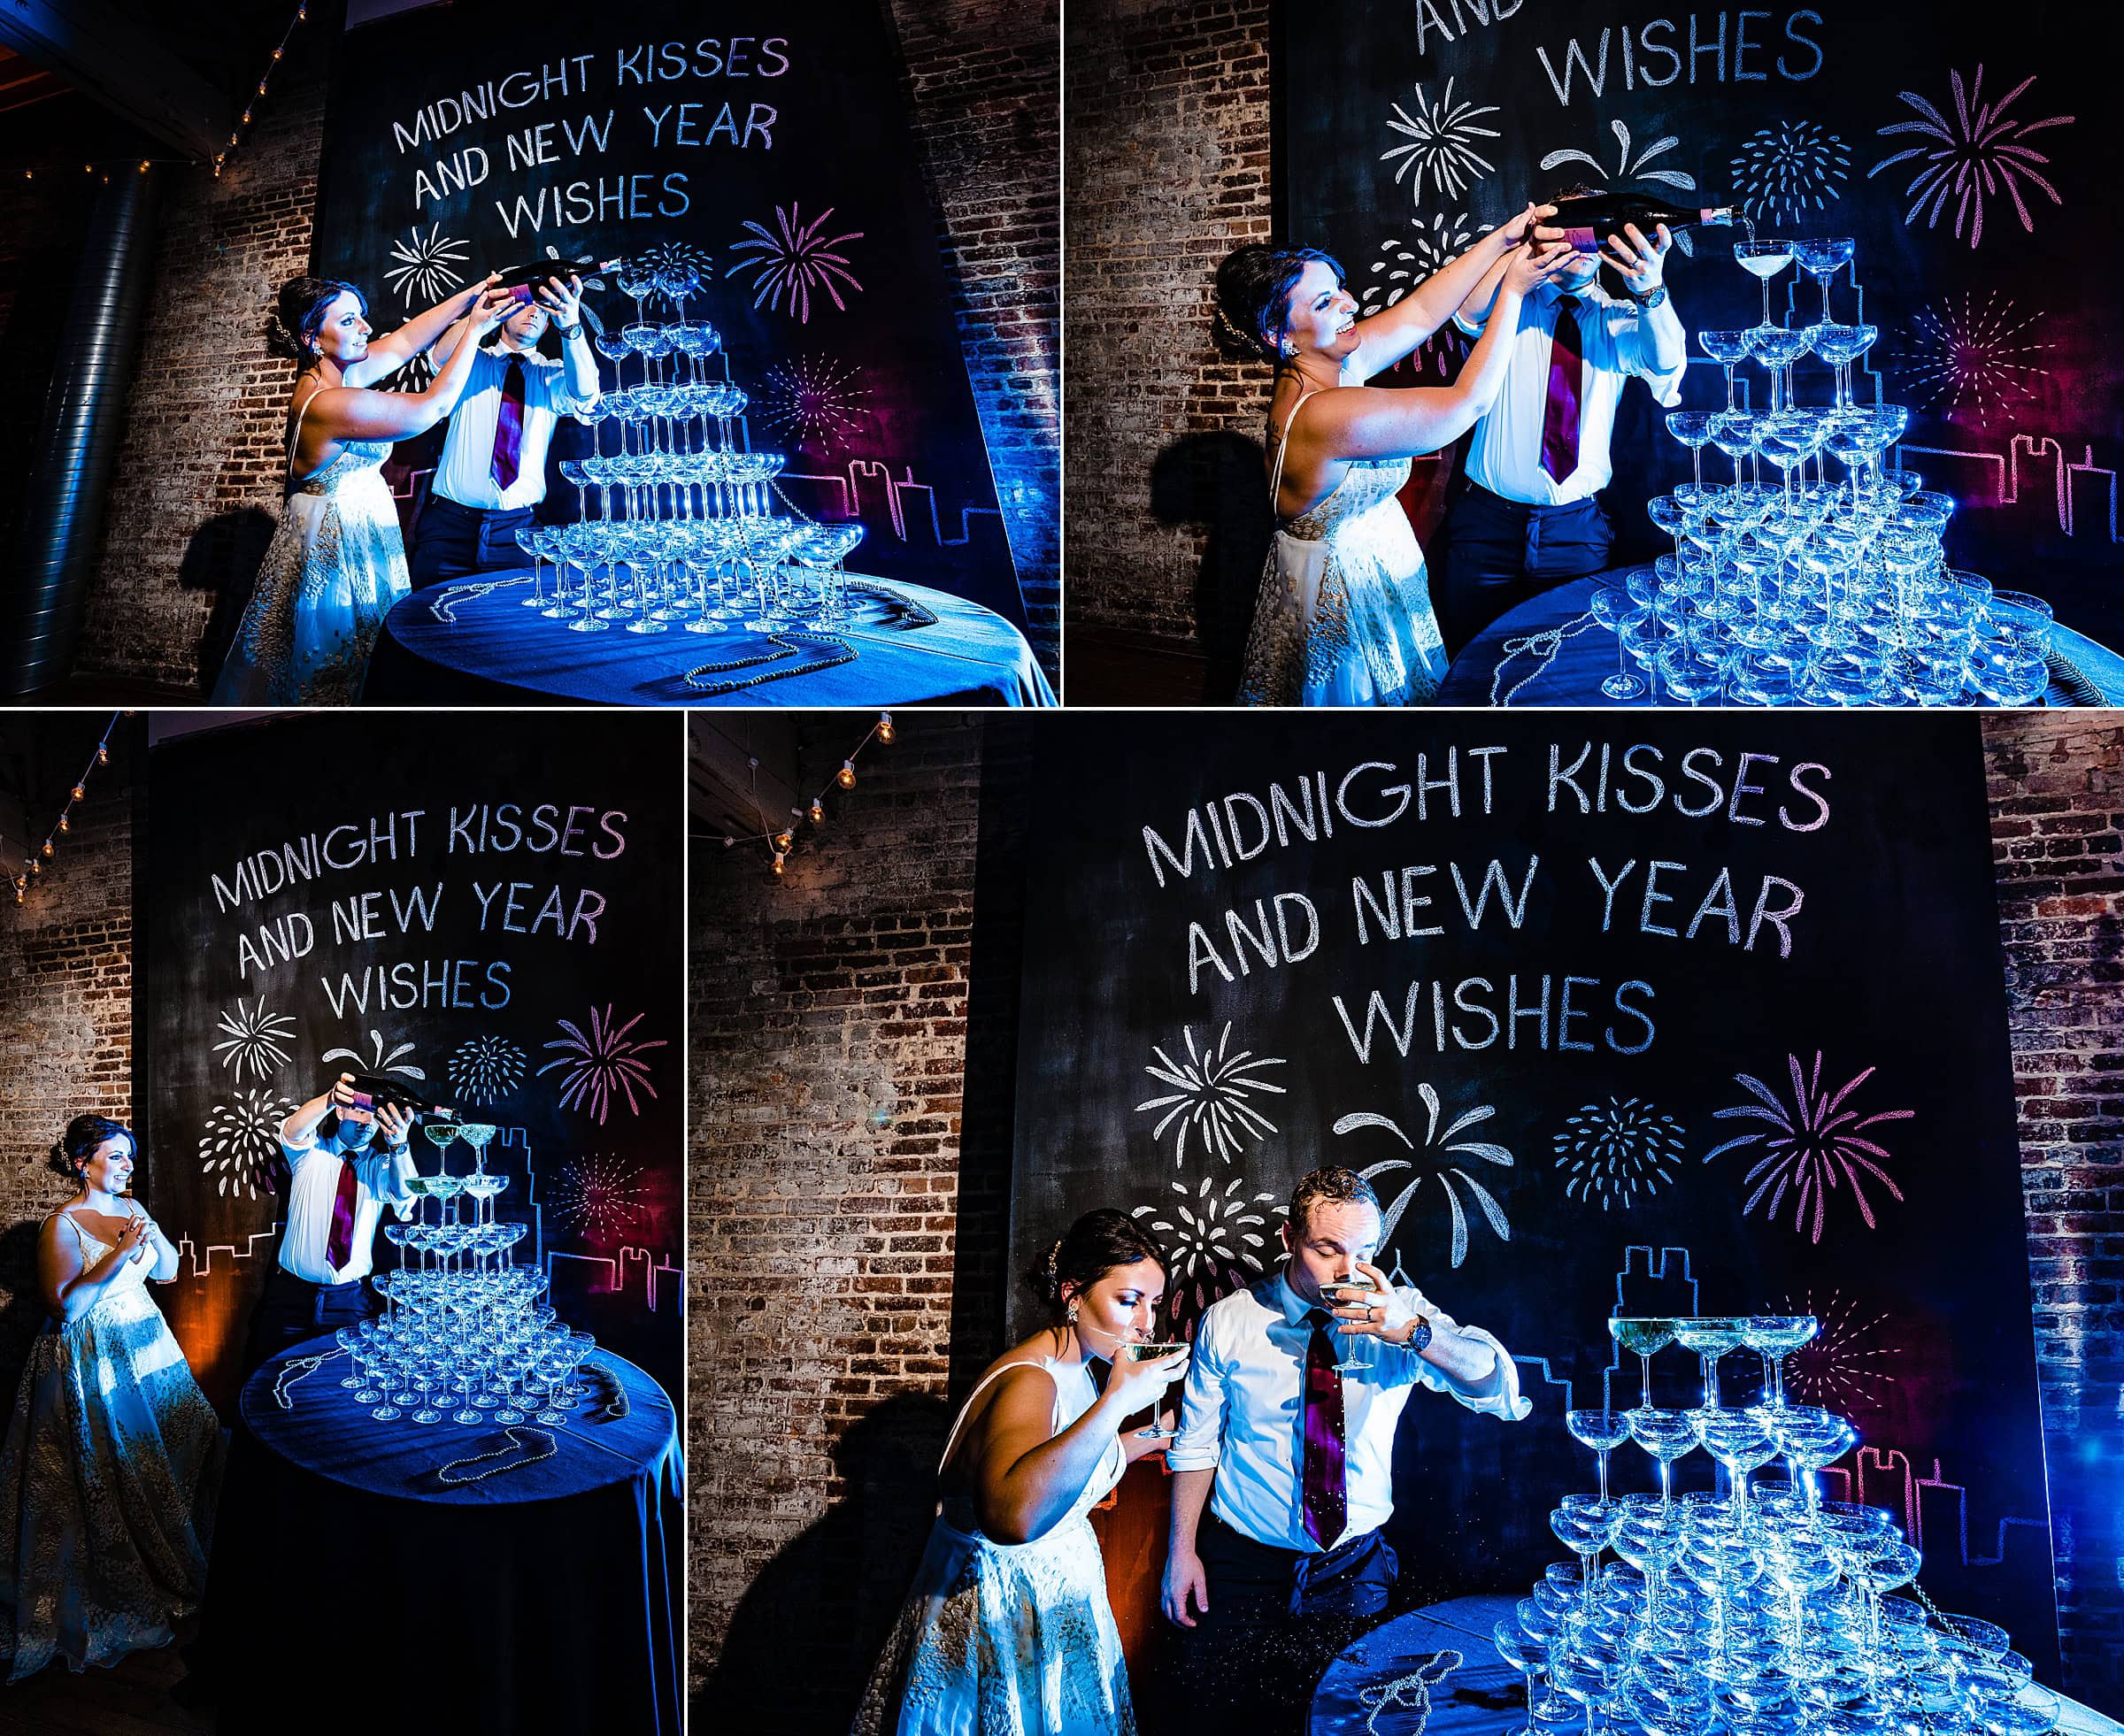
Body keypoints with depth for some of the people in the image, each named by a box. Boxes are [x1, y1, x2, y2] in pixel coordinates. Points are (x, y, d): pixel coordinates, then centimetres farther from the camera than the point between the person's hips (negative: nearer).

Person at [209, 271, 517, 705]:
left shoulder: (331, 373, 2)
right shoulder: (328, 404, -24)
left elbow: (404, 341, 9)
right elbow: (434, 407, -19)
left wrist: (472, 295, 2)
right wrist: (474, 330, -11)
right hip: (336, 550, -9)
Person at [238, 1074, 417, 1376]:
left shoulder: (379, 1166, 5)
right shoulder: (311, 1152, 4)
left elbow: (404, 1193, -17)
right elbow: (293, 1130, -19)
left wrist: (399, 1145, -37)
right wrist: (329, 1099, -39)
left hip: (350, 1302, 1)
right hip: (292, 1294, -1)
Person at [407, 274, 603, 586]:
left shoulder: (550, 374, 10)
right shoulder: (472, 361, 10)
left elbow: (584, 395, -13)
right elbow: (440, 358, -13)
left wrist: (571, 326, -30)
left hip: (516, 527, 1)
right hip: (449, 522, 0)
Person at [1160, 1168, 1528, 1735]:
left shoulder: (1401, 1312, -7)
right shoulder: (1228, 1320, -7)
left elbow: (1500, 1386, -16)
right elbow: (1196, 1444, 0)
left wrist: (1413, 1331, -30)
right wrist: (1182, 1552, -5)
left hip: (1354, 1567, 1)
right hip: (1243, 1566, -1)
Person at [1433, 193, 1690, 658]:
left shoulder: (1617, 318, 5)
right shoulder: (1511, 300, 4)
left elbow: (1666, 362, -16)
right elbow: (1469, 315, -19)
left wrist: (1650, 289, -36)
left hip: (1578, 530, 1)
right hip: (1488, 519, -1)